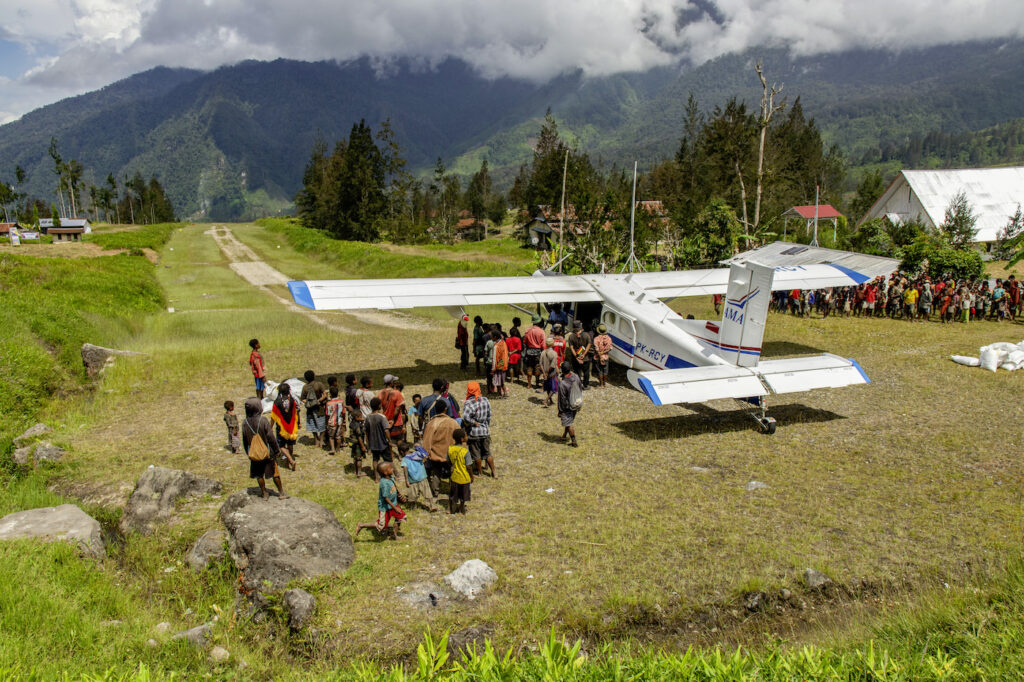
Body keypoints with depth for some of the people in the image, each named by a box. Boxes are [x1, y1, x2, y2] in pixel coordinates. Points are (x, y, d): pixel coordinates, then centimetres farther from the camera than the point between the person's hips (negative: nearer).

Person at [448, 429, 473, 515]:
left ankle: (450, 509, 32)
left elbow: (449, 462, 1)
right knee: (463, 496, 17)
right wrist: (472, 476, -4)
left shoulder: (450, 448, -11)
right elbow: (468, 466, -19)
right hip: (464, 477, -3)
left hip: (454, 476, 4)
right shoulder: (465, 451, -25)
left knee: (452, 494, 22)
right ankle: (461, 510, 31)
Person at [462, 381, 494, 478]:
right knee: (487, 453, 17)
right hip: (485, 431, 4)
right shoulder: (485, 400, -4)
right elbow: (489, 416, 5)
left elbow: (466, 417, -35)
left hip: (474, 433, -4)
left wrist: (474, 422, -18)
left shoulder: (468, 403, -19)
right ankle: (493, 472, 23)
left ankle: (479, 473, 26)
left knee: (476, 454, 12)